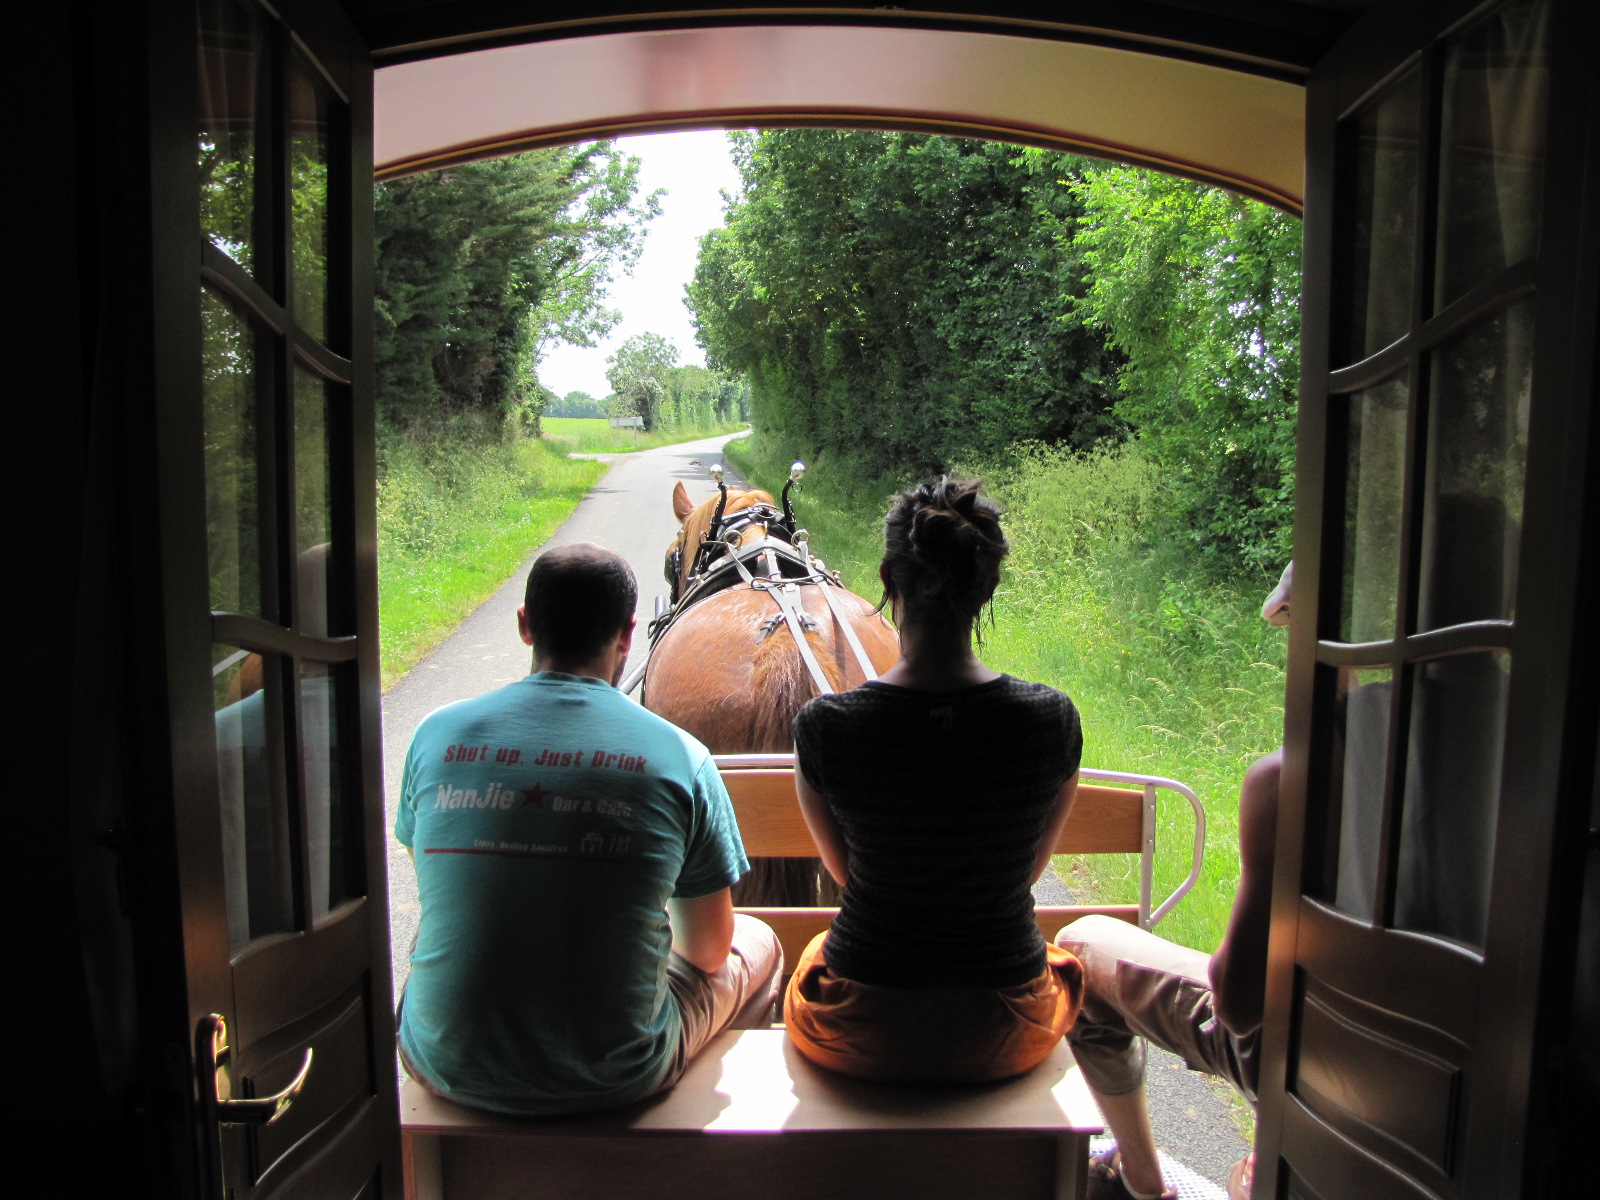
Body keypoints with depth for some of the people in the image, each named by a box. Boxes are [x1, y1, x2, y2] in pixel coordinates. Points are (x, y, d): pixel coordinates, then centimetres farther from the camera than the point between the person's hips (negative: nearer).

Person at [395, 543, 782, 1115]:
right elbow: (709, 951, -2)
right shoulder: (678, 756, -13)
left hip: (447, 1068, 3)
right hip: (613, 1080, -2)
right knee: (758, 943, 26)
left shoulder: (438, 734, -6)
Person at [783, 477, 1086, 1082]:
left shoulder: (823, 725, -20)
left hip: (860, 1038, -1)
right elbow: (1029, 869, 1)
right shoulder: (1053, 718, -17)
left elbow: (844, 870, -1)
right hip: (1006, 1040, 2)